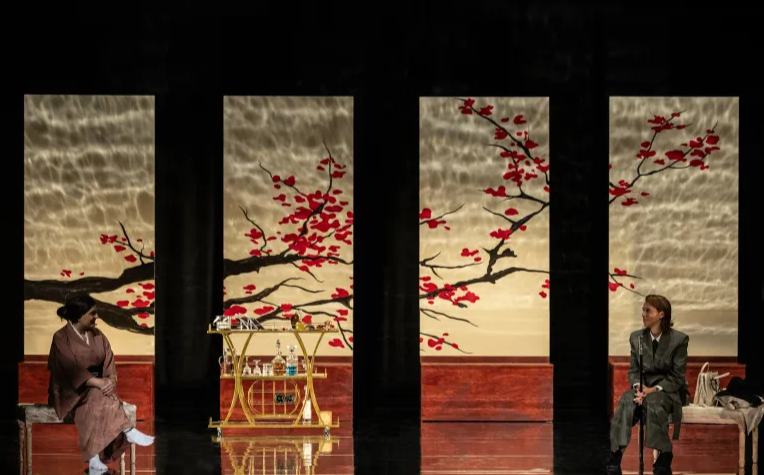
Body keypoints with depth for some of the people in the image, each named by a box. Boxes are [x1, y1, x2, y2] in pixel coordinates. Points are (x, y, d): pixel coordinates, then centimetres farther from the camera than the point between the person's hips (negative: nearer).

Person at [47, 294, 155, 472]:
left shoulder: (98, 336, 8)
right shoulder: (61, 338, -10)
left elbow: (109, 364, 3)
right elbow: (72, 370, -21)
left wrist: (111, 380, -20)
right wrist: (99, 383, -32)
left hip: (98, 387, 4)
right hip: (71, 392, -4)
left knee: (101, 404, -31)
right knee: (100, 397, -35)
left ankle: (95, 459, -38)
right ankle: (129, 433, -34)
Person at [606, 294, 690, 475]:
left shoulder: (679, 339, -6)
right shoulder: (636, 337, 7)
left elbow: (678, 376, -7)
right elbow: (633, 370, 7)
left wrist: (655, 389, -21)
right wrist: (638, 387, -15)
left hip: (669, 389, -3)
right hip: (643, 386, 3)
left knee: (654, 402, -38)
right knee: (626, 402, -31)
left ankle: (664, 460, -28)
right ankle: (614, 455, -36)